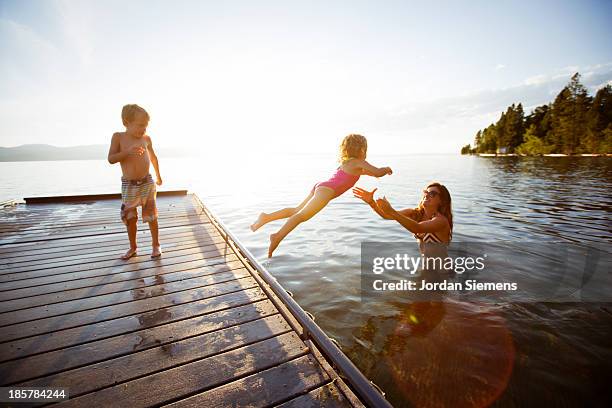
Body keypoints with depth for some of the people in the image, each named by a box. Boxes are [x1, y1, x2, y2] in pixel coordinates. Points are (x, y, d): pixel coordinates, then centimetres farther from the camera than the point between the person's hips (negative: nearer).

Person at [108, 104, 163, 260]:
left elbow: (153, 157, 16)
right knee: (130, 218, 9)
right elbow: (111, 159, -12)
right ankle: (133, 248, 25)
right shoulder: (118, 137, -5)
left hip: (147, 183, 1)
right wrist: (128, 151, -27)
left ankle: (156, 245, 20)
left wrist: (158, 175, 24)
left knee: (151, 216, 4)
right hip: (128, 185, 0)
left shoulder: (146, 138, 0)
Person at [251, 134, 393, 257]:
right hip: (326, 190, -9)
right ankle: (278, 236, -34)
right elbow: (377, 173, 1)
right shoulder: (359, 162, 6)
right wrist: (386, 169, 24)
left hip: (319, 187, 9)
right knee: (302, 215, -22)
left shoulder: (346, 162, 30)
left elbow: (356, 172, 48)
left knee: (296, 210, 13)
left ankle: (267, 217, 9)